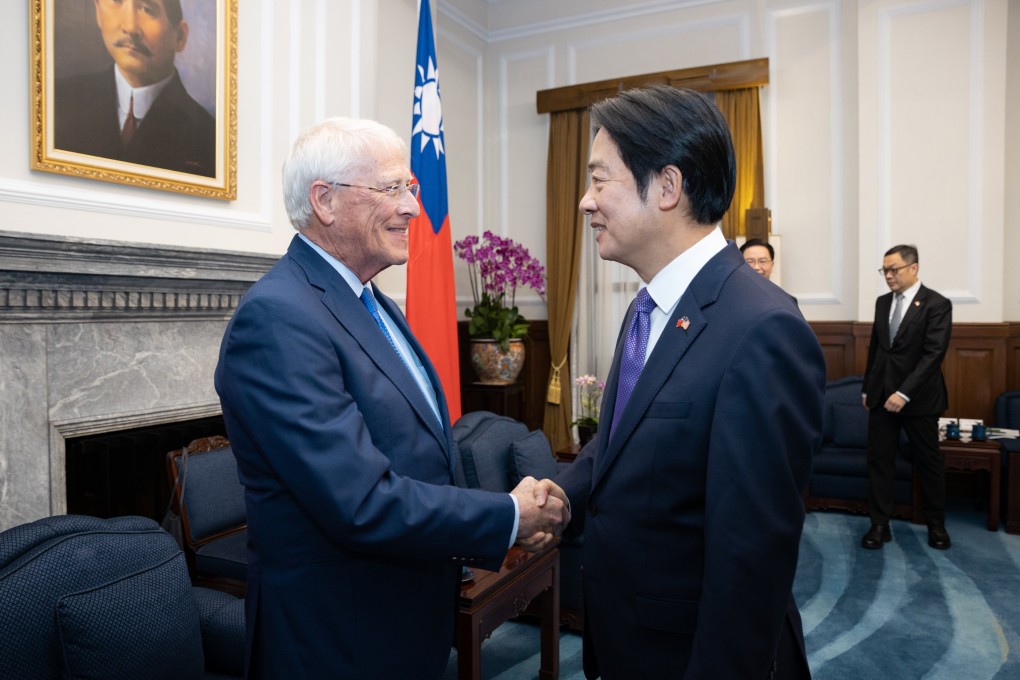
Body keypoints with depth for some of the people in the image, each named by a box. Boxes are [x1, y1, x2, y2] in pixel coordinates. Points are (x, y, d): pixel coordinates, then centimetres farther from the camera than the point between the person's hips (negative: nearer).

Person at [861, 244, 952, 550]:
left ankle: (936, 524, 27)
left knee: (929, 462, 9)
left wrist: (905, 393, -21)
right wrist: (867, 388, 13)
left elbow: (933, 354, -16)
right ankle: (880, 524, 13)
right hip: (882, 396, 5)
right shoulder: (882, 302, 9)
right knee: (879, 461, 4)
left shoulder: (937, 304, -9)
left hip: (918, 398, -4)